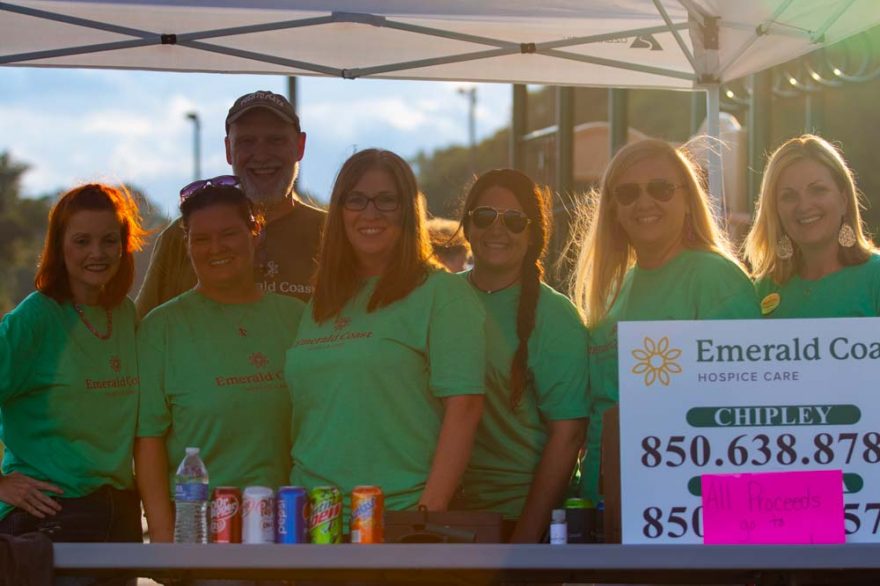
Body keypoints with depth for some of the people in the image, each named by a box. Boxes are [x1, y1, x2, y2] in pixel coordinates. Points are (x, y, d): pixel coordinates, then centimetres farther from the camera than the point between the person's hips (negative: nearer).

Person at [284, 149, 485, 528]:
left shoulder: (443, 294, -4)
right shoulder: (320, 304, 15)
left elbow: (463, 405, -12)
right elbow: (299, 409, 16)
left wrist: (430, 511, -18)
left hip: (402, 513, -5)